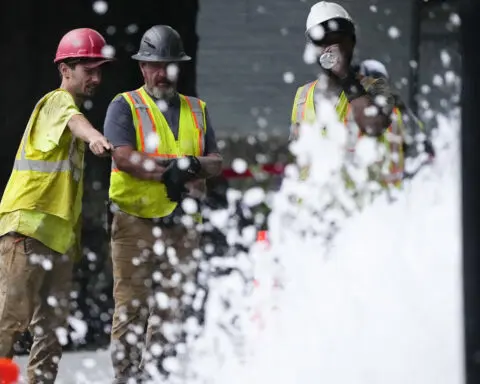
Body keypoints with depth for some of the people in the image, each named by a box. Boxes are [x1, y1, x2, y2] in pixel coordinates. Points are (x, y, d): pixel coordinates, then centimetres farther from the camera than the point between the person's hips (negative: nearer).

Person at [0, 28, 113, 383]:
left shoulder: (70, 108, 22)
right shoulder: (58, 101, -5)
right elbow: (73, 120, -32)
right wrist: (95, 138, -55)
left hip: (60, 233, 9)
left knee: (53, 325, 7)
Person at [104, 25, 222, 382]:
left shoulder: (197, 109, 17)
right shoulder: (125, 106, 4)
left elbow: (216, 162, 9)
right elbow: (124, 156, -11)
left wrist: (194, 165, -13)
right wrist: (171, 169, -20)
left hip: (181, 224, 4)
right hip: (136, 222, -4)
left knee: (172, 309, 6)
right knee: (132, 307, -5)